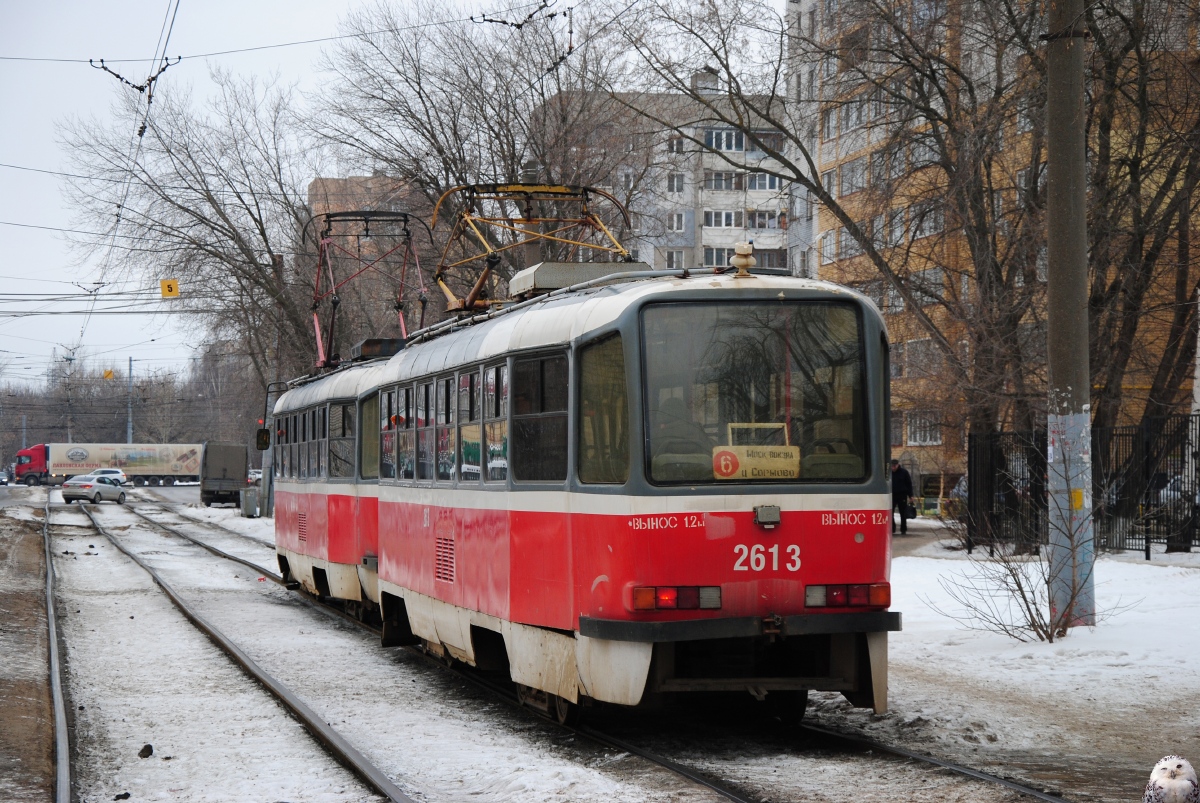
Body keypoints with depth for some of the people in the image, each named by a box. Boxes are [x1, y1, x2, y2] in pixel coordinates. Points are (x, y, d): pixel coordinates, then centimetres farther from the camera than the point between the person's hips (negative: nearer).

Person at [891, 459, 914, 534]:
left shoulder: (904, 472, -2)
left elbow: (909, 484, 0)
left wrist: (910, 496, -4)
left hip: (902, 496, -2)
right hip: (892, 495, 2)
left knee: (903, 514, 3)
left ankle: (903, 530, 11)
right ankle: (892, 529, 2)